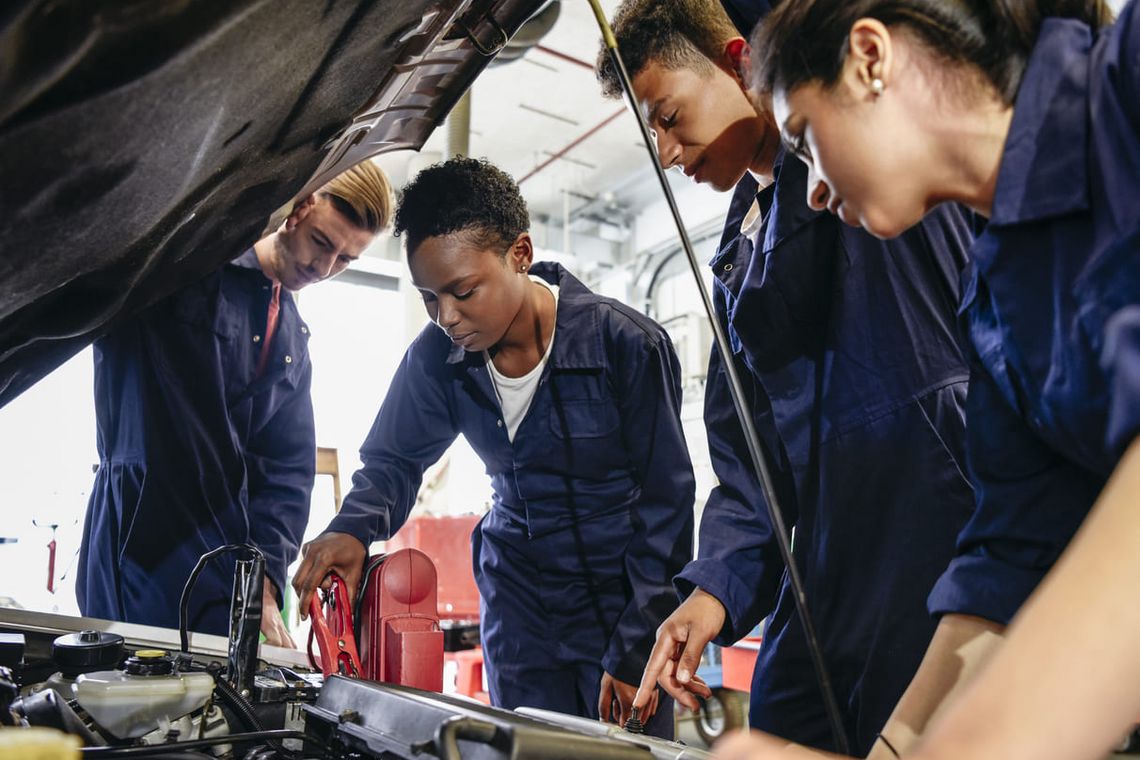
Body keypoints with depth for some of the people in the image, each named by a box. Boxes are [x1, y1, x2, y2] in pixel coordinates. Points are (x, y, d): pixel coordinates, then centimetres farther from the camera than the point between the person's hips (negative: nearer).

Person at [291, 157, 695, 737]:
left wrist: (634, 652, -14)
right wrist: (353, 528, -19)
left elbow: (666, 502, -13)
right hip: (517, 604, 4)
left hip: (622, 604, -3)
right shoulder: (438, 355, -8)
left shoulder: (627, 345, -19)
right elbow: (394, 458, 5)